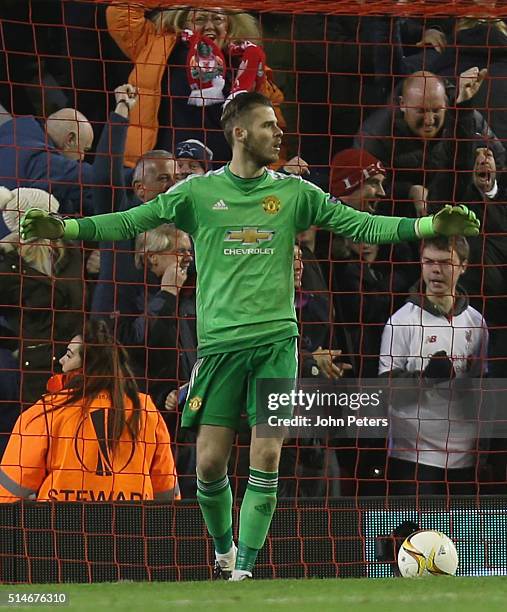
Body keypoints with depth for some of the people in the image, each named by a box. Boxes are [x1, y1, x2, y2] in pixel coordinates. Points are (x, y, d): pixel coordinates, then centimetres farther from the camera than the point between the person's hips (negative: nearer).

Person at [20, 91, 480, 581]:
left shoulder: (294, 192, 8)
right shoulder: (198, 192, 4)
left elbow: (361, 225, 8)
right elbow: (131, 222, 1)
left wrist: (432, 226, -2)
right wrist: (63, 228, -11)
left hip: (276, 341, 1)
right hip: (220, 341, -1)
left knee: (267, 456, -8)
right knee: (210, 461, -3)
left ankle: (244, 567, -1)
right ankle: (223, 547, 23)